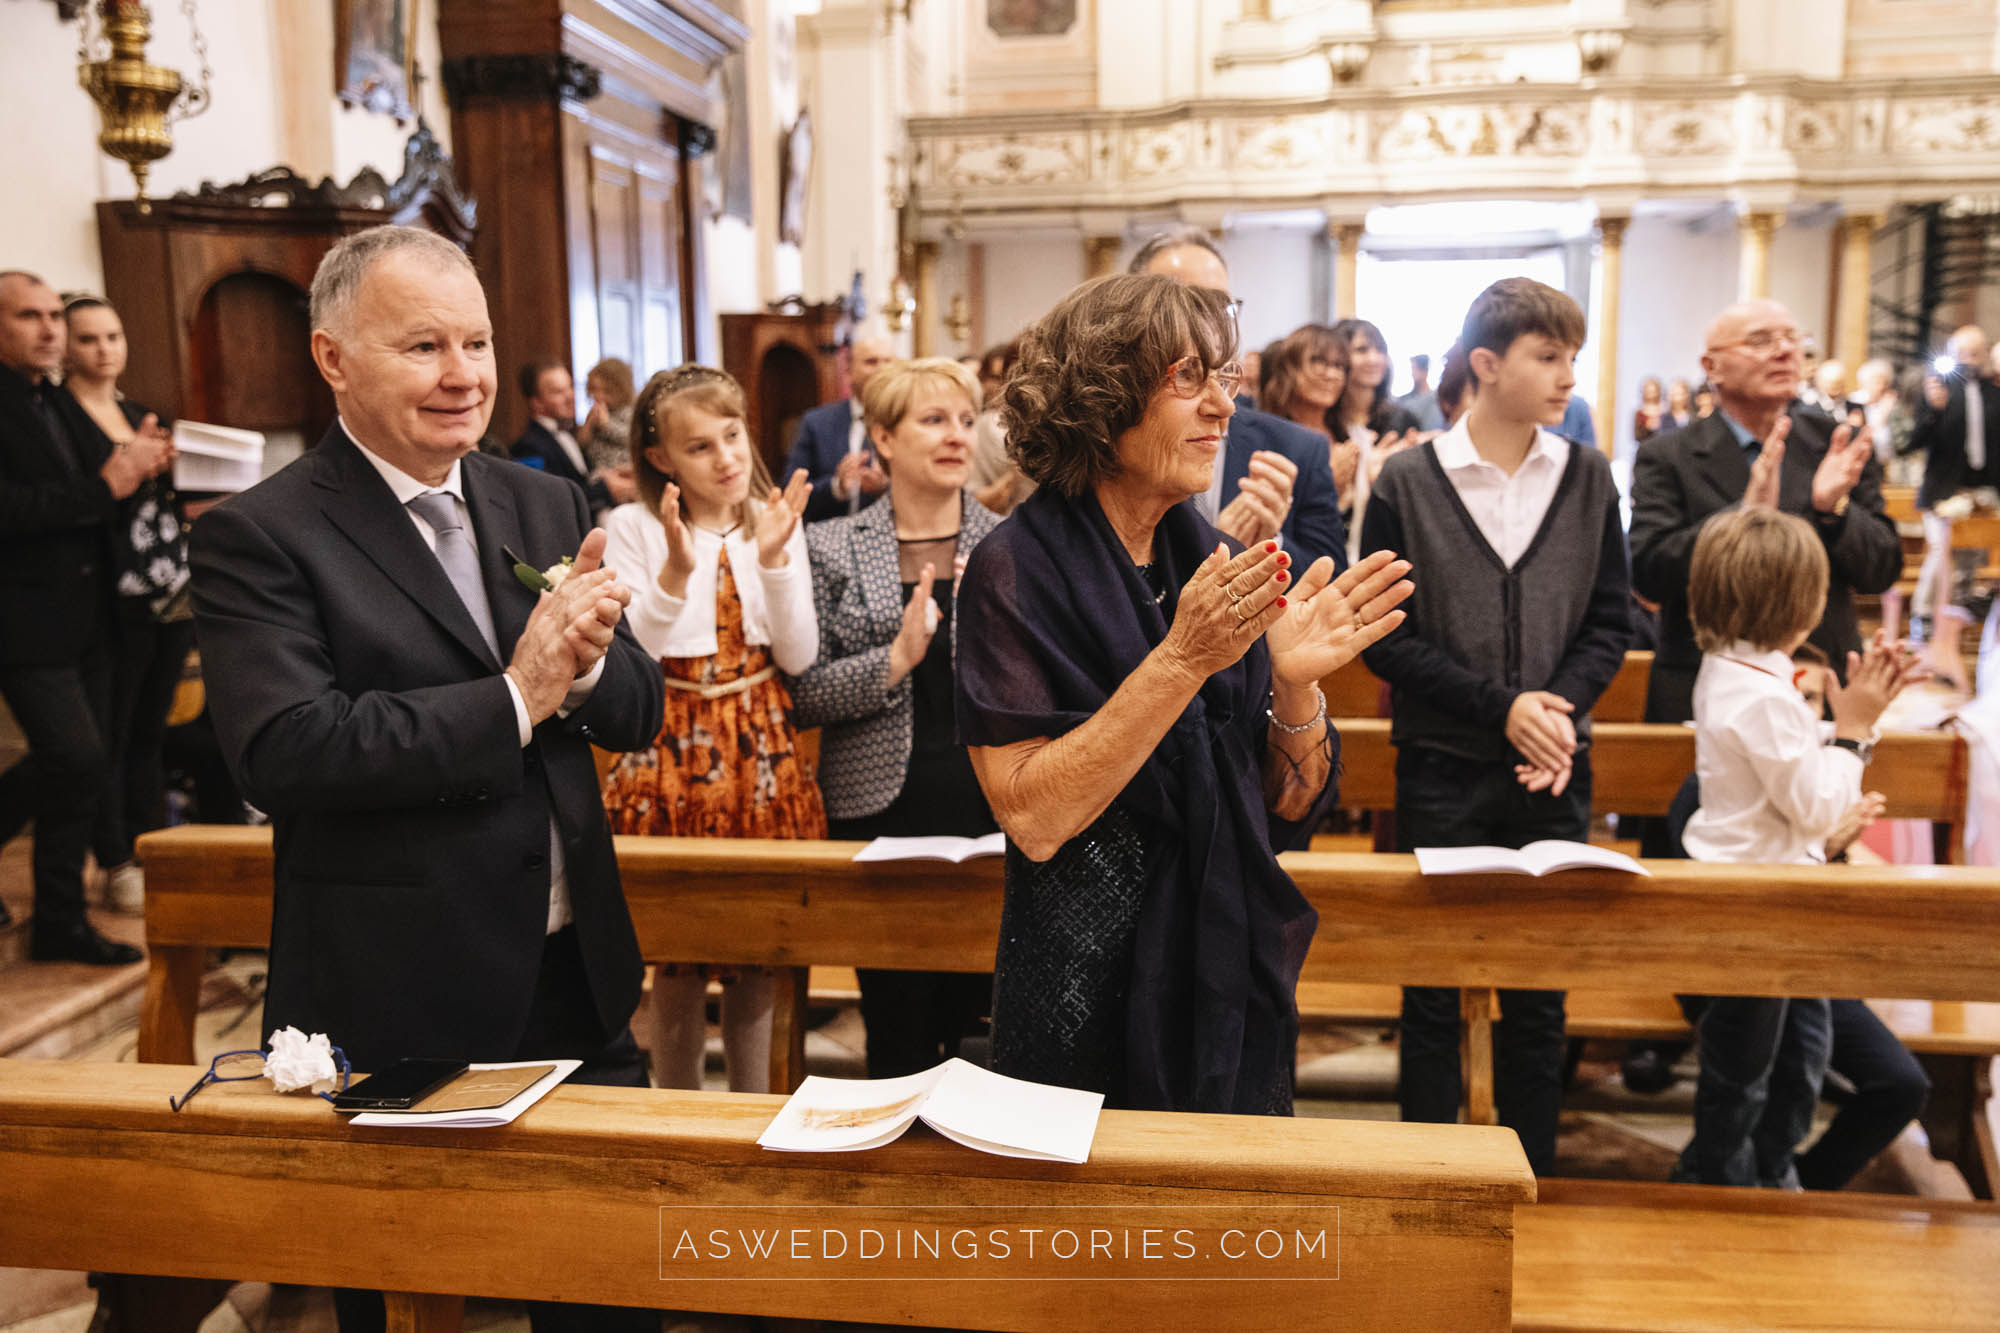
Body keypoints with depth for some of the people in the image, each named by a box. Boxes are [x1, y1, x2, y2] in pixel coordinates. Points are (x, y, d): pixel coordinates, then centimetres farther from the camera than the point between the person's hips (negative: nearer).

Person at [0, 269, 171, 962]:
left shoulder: (64, 405, 16)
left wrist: (135, 466, 0)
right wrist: (103, 488, -23)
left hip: (84, 616, 8)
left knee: (83, 764, 11)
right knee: (75, 757, -15)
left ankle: (61, 923, 24)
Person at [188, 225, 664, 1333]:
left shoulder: (547, 508, 7)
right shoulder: (257, 537, -10)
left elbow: (637, 716, 6)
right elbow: (284, 754, -23)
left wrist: (583, 659, -16)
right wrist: (514, 696, -21)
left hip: (579, 981, 5)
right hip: (397, 1009, -5)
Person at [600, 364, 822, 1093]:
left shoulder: (775, 522, 4)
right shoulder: (632, 528, -4)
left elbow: (798, 657, -3)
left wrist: (774, 560, -15)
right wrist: (675, 571, -23)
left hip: (763, 753, 3)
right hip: (671, 753, -3)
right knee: (679, 958, 6)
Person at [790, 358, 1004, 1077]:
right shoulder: (832, 549, 3)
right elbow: (805, 694, -2)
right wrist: (896, 657, -15)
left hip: (994, 809, 1)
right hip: (881, 810, 0)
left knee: (983, 1027, 6)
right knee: (899, 1037, 6)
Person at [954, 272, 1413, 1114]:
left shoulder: (1212, 564, 1)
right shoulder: (1015, 570, -14)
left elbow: (1291, 806, 1)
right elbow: (1031, 817, -23)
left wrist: (1294, 683, -18)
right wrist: (1183, 660, -28)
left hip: (1230, 990, 5)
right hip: (1086, 1004, -5)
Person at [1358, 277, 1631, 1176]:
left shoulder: (1588, 478, 4)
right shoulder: (1407, 483, -4)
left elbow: (1610, 623, 6)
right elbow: (1385, 637, -6)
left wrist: (1558, 704, -12)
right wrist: (1500, 706, -15)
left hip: (1555, 770, 2)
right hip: (1442, 769, -2)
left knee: (1540, 993, 10)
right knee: (1433, 990, 7)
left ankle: (1532, 1179, 25)